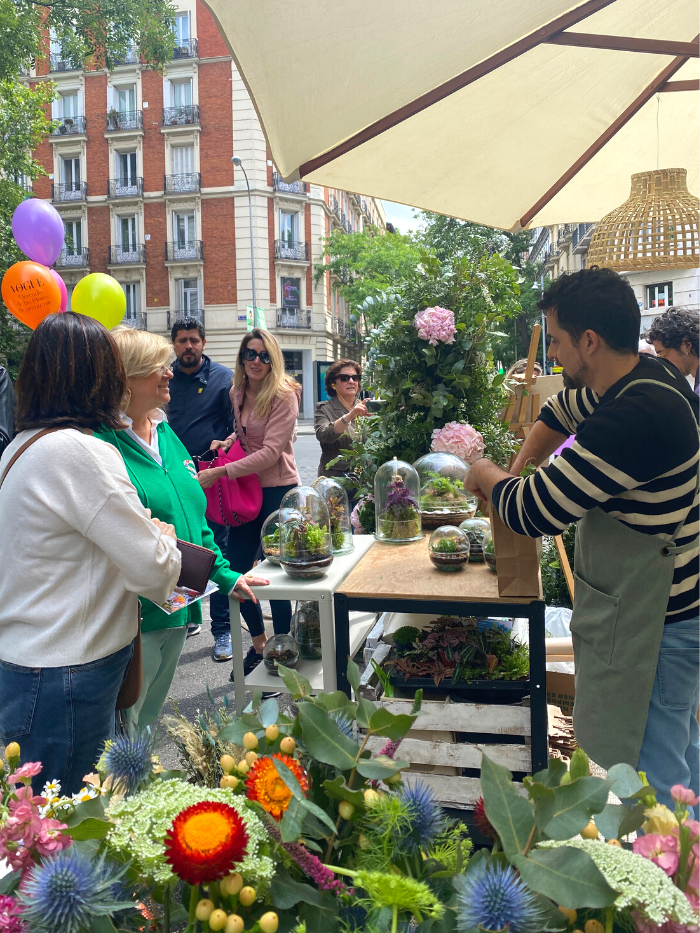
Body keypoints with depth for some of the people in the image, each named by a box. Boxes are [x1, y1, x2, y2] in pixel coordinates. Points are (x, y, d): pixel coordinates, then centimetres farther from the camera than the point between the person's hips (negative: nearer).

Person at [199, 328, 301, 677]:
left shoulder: (283, 395, -14)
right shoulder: (238, 393, 7)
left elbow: (269, 452, -21)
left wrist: (219, 472, -23)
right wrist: (227, 442, 4)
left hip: (278, 491, -7)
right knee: (236, 570, 10)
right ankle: (258, 644, 30)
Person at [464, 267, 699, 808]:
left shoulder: (634, 418, -29)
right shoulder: (646, 375, 3)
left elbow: (535, 512, -25)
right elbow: (562, 410, 22)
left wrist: (487, 477, -5)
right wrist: (518, 469, 14)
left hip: (649, 627, -11)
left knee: (640, 774, 1)